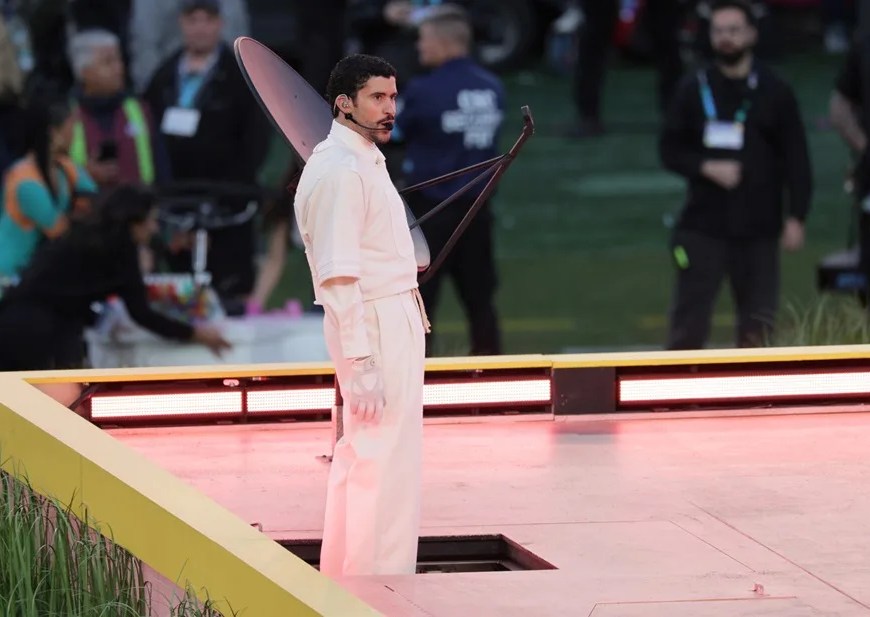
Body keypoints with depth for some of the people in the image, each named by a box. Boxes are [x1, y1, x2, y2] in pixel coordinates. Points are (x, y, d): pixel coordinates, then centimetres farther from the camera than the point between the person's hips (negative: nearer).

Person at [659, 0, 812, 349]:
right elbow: (670, 149, 6)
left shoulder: (774, 94, 2)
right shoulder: (694, 91, 5)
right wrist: (707, 168, -12)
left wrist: (796, 217, -7)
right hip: (703, 226, 0)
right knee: (689, 322, -5)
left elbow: (797, 161, 1)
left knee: (757, 326, 2)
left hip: (759, 229, 0)